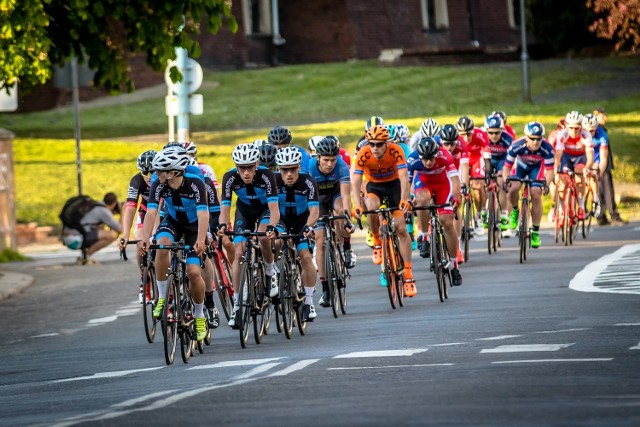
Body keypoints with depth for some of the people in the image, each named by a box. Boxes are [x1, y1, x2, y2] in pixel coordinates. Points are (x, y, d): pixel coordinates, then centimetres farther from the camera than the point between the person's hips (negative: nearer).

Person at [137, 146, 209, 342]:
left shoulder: (195, 183, -31)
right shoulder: (158, 185, -23)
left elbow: (203, 214, -39)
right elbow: (151, 212, -30)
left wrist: (200, 241, -54)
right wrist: (144, 238, -46)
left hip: (194, 225, -2)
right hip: (172, 222, 2)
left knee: (194, 272, -15)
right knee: (162, 245, -33)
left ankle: (199, 316, 9)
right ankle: (162, 296, -18)